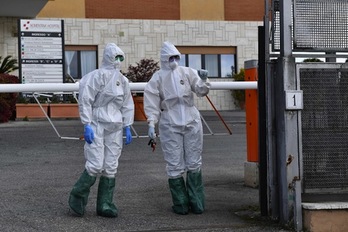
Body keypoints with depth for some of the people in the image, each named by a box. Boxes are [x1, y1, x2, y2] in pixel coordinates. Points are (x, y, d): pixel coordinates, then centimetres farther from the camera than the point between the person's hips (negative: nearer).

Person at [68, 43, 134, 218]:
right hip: (97, 125, -7)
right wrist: (87, 125, -15)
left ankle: (105, 204, 12)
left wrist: (127, 127, 13)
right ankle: (77, 198, 9)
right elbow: (85, 101, -11)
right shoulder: (97, 76, -8)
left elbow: (127, 105, 19)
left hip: (115, 128, 7)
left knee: (111, 167, 5)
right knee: (95, 165, -11)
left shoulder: (123, 80, 13)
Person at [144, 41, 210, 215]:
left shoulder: (187, 73, 5)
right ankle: (181, 204, 9)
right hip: (170, 125, -2)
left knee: (194, 163, 7)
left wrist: (203, 81, -19)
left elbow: (201, 91, 2)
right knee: (175, 165, 0)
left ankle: (196, 202, 15)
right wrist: (151, 124, -12)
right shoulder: (157, 78, 0)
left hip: (191, 122, 2)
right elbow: (152, 103, -3)